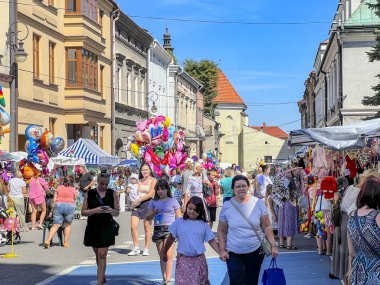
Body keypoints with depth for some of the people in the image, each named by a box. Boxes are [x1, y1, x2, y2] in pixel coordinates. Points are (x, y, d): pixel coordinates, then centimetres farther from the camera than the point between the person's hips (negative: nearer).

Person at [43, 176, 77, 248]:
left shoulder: (58, 188, 20)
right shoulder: (73, 189, 21)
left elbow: (54, 200, 13)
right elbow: (74, 200, 15)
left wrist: (53, 210, 15)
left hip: (59, 205, 0)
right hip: (70, 205, 0)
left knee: (56, 225, -1)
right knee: (68, 225, 15)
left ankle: (48, 240, -17)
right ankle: (66, 242, 10)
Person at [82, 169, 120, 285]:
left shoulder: (112, 194, 1)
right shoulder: (89, 194, 0)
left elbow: (117, 213, 4)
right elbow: (83, 212, -2)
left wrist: (111, 210, -19)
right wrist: (95, 210, -19)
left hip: (107, 228, -2)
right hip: (92, 228, 2)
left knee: (102, 255, -9)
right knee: (98, 254, 15)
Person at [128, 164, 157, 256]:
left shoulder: (153, 181, -1)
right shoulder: (139, 181, 16)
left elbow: (151, 194, -11)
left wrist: (139, 200, -13)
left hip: (147, 204, -5)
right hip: (137, 205, 5)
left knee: (147, 227, 0)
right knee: (133, 226, -6)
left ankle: (146, 249, 8)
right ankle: (136, 248, 2)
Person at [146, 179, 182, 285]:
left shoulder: (173, 201, 4)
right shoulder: (153, 202, 10)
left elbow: (178, 217, 5)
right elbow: (148, 217, 10)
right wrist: (154, 213, -10)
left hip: (170, 229, -3)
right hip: (158, 229, 3)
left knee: (168, 255, -11)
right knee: (162, 256, 7)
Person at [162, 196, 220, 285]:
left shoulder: (203, 225, 2)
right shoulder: (179, 222, 1)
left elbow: (211, 241, 3)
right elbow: (171, 238, 10)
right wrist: (165, 253, 15)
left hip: (199, 260, 1)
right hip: (183, 260, -1)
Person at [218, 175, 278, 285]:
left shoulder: (258, 203, -3)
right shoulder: (227, 206, -3)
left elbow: (267, 227, 1)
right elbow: (222, 231, 3)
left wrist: (273, 245, -4)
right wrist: (222, 250, -4)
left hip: (255, 251, 1)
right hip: (234, 253, -1)